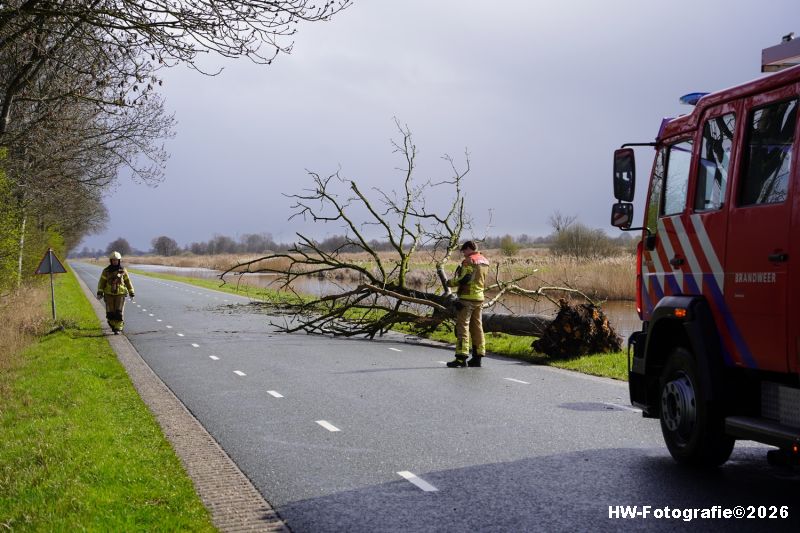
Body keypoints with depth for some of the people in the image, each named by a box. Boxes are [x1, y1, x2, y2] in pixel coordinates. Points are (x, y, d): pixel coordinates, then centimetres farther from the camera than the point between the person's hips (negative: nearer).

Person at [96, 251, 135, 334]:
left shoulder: (123, 271, 1)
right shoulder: (106, 271, 0)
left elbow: (128, 282, 9)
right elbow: (101, 282, 0)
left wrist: (131, 293, 7)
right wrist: (99, 293, -10)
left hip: (120, 294, -1)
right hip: (109, 295, 1)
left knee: (118, 313, -9)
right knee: (110, 313, 1)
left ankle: (118, 329, -3)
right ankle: (113, 325, 26)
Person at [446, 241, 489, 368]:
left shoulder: (469, 260, -11)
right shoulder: (485, 261, 16)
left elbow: (464, 279, -20)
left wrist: (450, 283, -4)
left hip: (467, 298, -8)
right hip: (479, 298, 8)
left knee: (462, 326, -7)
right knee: (477, 327, 12)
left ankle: (461, 358, -12)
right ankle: (478, 356, 14)